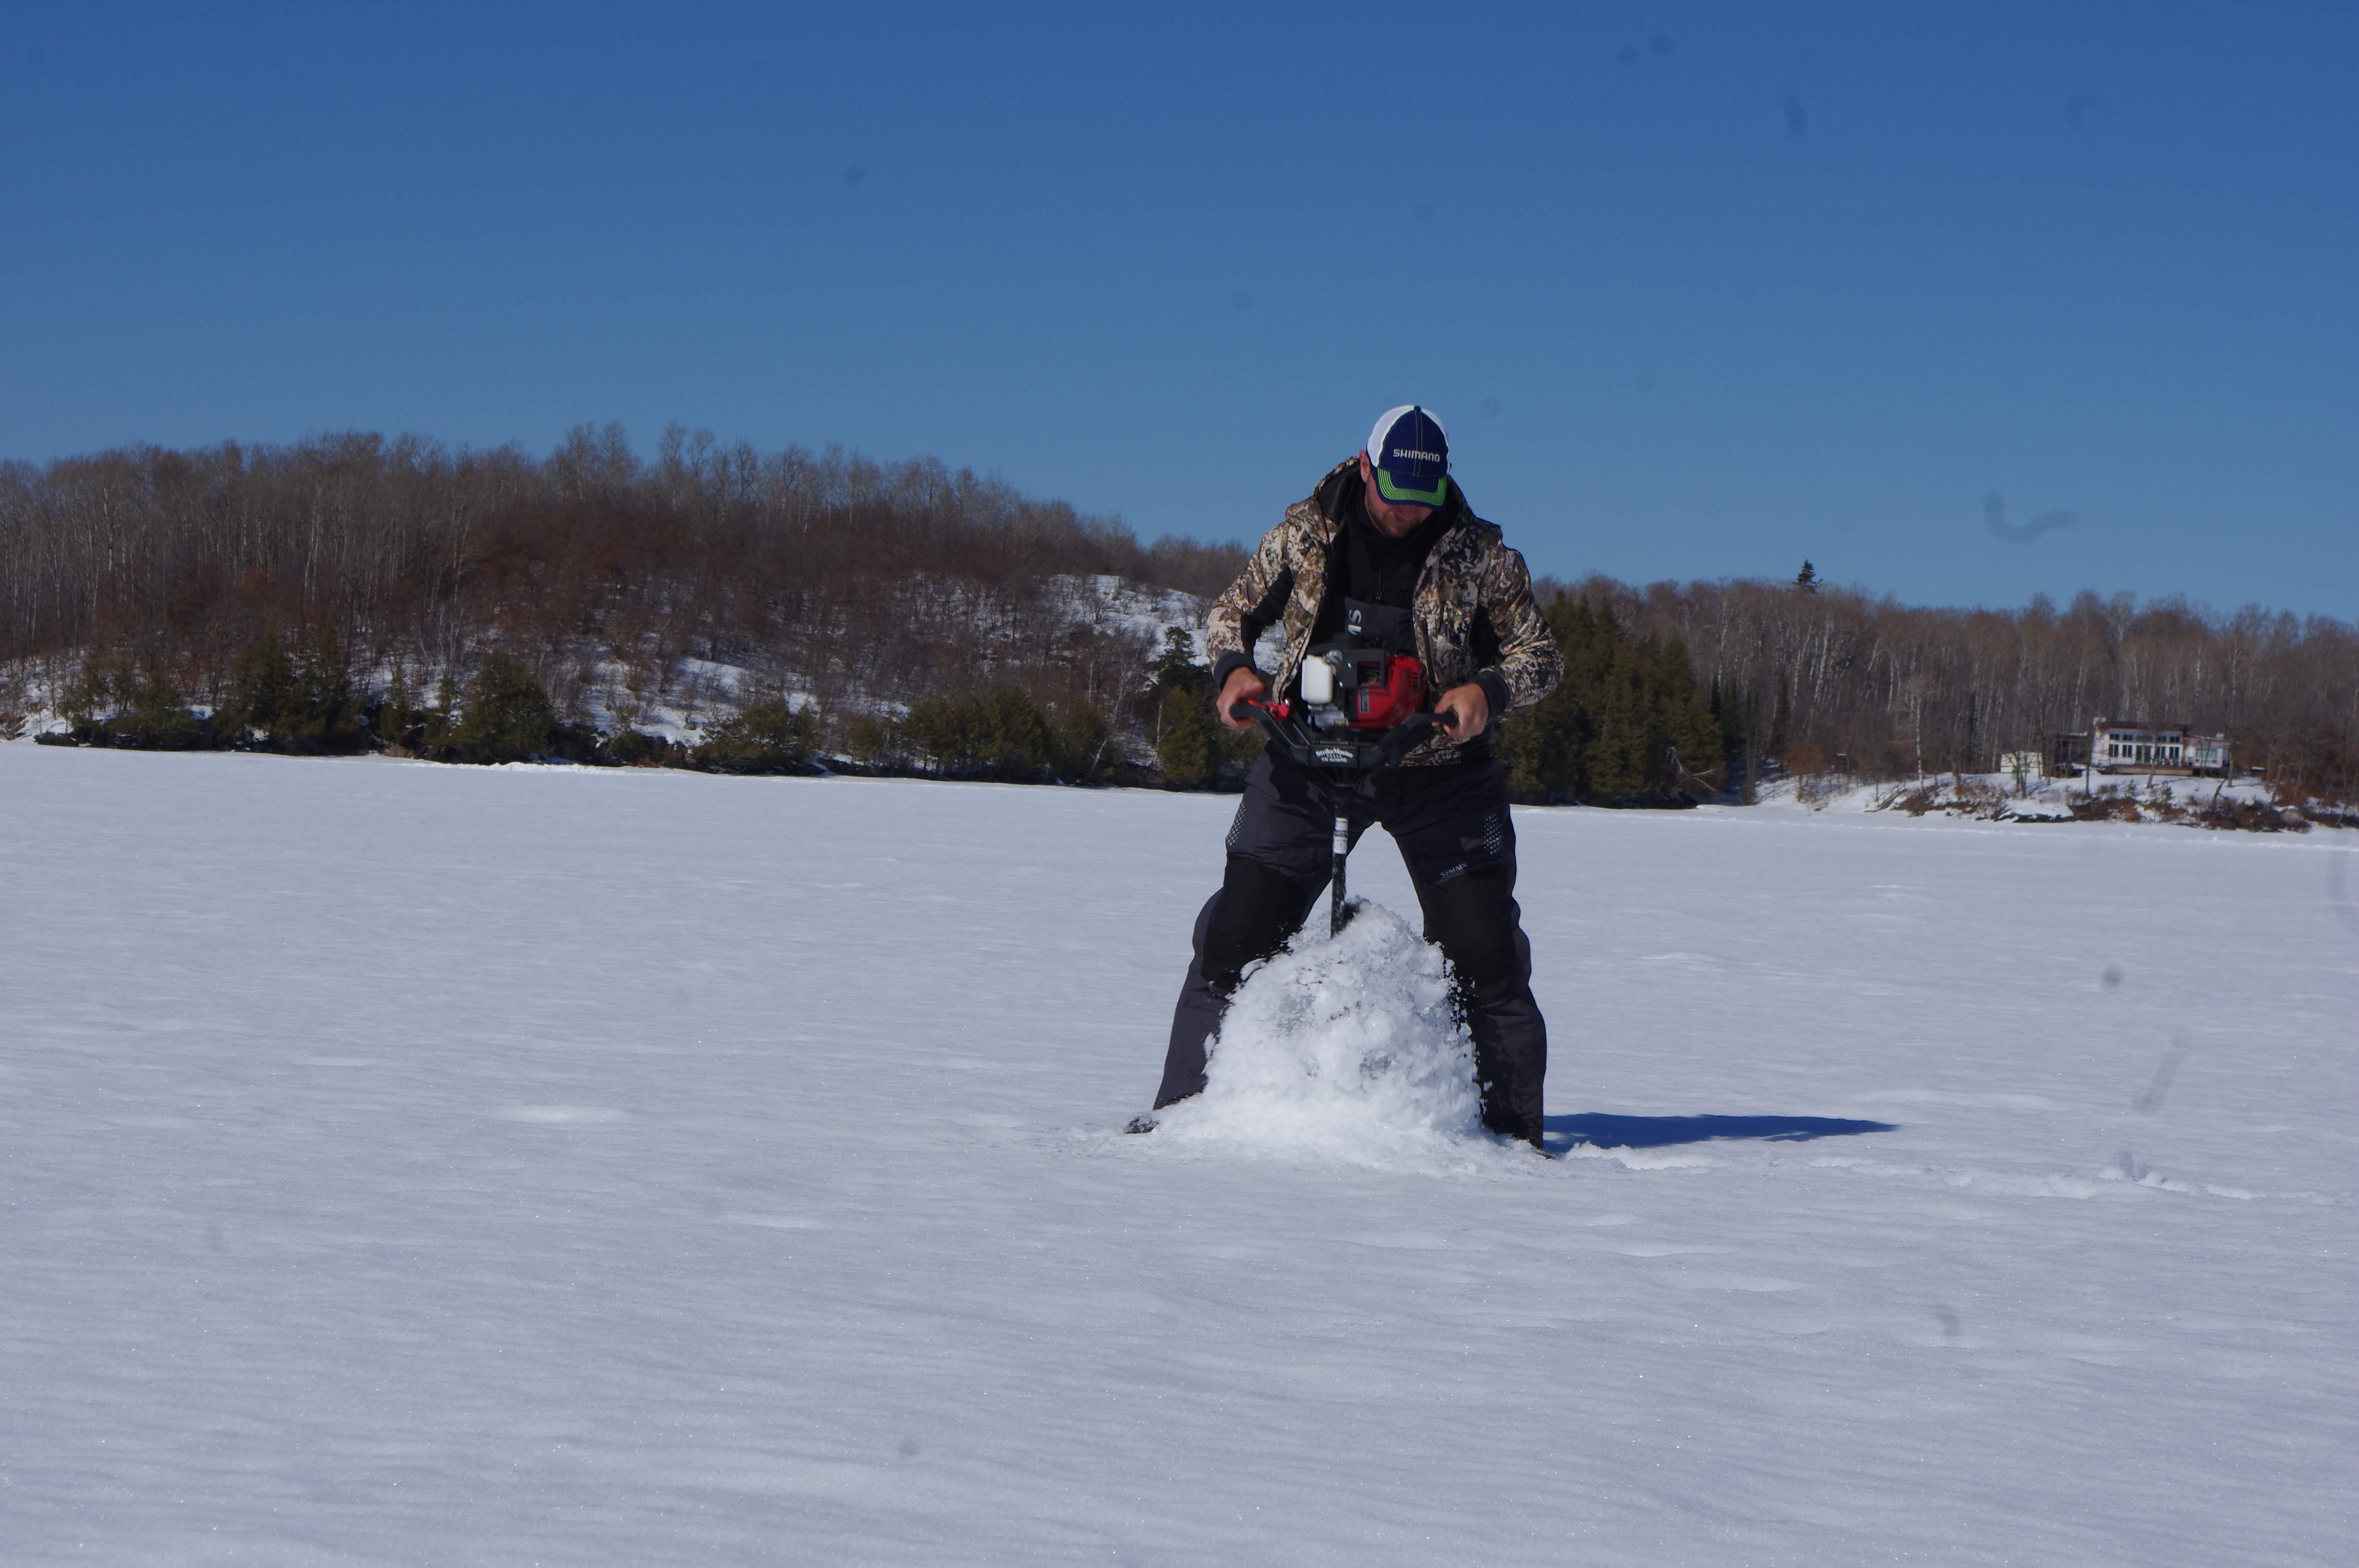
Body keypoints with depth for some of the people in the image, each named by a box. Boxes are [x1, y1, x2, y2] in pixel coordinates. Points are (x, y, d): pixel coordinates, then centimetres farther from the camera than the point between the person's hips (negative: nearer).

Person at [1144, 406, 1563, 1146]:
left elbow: (1539, 653, 0)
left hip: (1438, 771, -1)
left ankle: (1510, 1121, 8)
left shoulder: (1480, 555, -5)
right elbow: (1235, 607, 12)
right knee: (1238, 931, -4)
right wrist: (1233, 668, -9)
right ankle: (1184, 1104, 7)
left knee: (1483, 947, -6)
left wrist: (1488, 691, -20)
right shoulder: (1305, 531, -1)